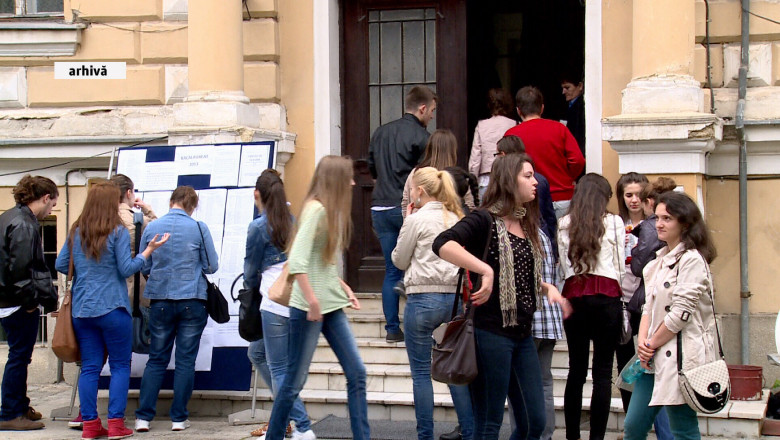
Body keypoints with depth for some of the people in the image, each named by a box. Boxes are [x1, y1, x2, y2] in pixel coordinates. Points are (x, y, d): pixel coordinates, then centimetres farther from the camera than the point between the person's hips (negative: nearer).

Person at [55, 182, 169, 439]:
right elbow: (126, 269, -11)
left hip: (81, 309, 5)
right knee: (120, 365, 4)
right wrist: (149, 250, -2)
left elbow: (61, 265, 11)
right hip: (112, 308, -5)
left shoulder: (76, 232, 6)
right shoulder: (117, 232, -9)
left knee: (89, 367, 7)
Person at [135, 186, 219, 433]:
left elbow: (143, 267, 7)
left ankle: (143, 417, 5)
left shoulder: (151, 228, -1)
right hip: (192, 301, -2)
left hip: (160, 301, 2)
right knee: (185, 360, 5)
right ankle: (179, 418, 6)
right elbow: (212, 266, -2)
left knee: (156, 360, 9)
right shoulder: (199, 228, -7)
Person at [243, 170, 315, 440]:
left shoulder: (258, 227, -6)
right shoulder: (292, 222, 12)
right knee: (257, 353, 22)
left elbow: (251, 272, 4)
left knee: (279, 370, -1)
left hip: (276, 303, -7)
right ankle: (287, 411, 21)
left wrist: (251, 287, 27)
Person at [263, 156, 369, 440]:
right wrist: (312, 300, -25)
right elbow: (297, 260, -22)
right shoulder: (316, 209, -14)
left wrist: (344, 288, 12)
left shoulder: (332, 212, 13)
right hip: (310, 308, -9)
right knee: (295, 381, 0)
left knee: (357, 373, 3)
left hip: (331, 306, 9)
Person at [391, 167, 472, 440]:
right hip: (454, 296, 6)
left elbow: (399, 260, 2)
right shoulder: (455, 219, 9)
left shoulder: (417, 220, -7)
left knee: (421, 372, 3)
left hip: (423, 298, -6)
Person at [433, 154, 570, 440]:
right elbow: (442, 245, -28)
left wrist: (547, 287, 8)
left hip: (523, 334, 8)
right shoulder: (485, 220, -10)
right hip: (492, 332, -8)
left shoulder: (527, 226, 14)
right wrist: (485, 269, -33)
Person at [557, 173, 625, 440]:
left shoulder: (564, 225, 9)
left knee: (576, 369, 9)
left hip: (573, 297, 3)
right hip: (606, 297, -3)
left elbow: (564, 266, 10)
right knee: (603, 372, -1)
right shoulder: (614, 222, 2)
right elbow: (620, 266, 6)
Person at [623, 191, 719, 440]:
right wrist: (642, 341, -1)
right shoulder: (661, 259, 16)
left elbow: (681, 313, -16)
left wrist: (652, 344, -7)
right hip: (655, 357, 9)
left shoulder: (692, 259, -11)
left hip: (681, 356, -9)